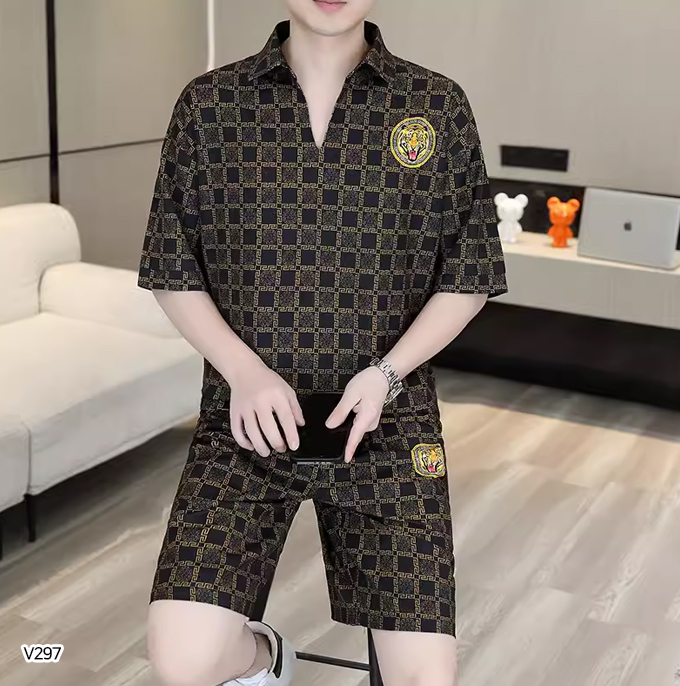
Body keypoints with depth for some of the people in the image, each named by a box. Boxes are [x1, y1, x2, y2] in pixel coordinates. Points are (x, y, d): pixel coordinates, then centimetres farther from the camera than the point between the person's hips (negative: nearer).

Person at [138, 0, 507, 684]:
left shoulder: (439, 107, 1)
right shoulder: (207, 105, 1)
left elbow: (469, 276, 6)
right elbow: (171, 274, 6)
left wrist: (387, 371, -9)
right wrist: (242, 370, -11)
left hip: (387, 422, 1)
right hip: (247, 419, 0)